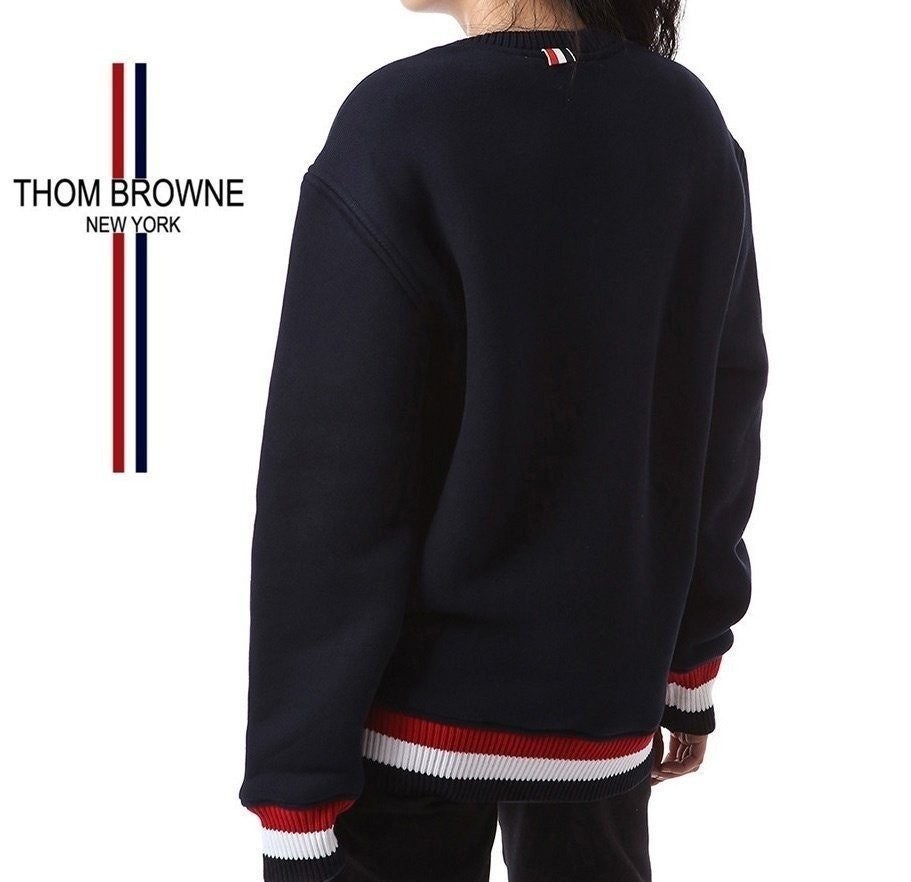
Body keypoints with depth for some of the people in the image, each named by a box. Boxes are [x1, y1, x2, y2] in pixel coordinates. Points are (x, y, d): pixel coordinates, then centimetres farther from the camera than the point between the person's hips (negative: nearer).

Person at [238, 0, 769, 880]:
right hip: (605, 707, 4)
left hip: (414, 715, -4)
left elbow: (330, 495, -17)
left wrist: (293, 804, -10)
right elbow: (724, 438, 3)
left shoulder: (395, 130, -18)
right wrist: (691, 675, 15)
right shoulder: (695, 126, -3)